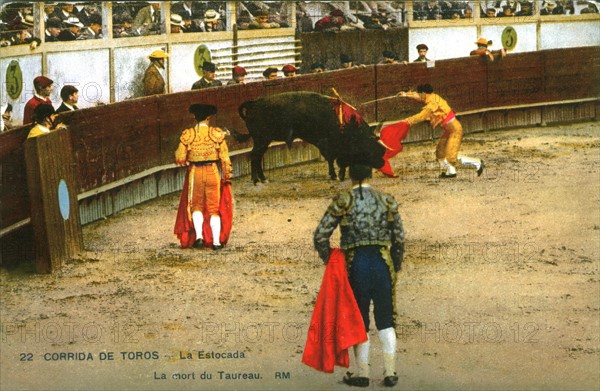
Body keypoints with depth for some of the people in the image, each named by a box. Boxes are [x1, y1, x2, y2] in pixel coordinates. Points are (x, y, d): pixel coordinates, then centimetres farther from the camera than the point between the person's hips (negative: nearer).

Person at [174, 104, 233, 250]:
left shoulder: (187, 135, -4)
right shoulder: (217, 134, -3)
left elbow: (180, 159, -3)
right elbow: (224, 157, -2)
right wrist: (227, 176, 7)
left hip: (195, 172, 0)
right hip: (212, 172, 0)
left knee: (196, 205, 15)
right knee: (214, 208, 8)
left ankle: (199, 235, -3)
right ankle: (216, 241, 2)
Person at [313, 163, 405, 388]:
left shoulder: (343, 201, -4)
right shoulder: (386, 201, 4)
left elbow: (320, 236, -8)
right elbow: (399, 238, 6)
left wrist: (330, 262, 6)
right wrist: (395, 267, 17)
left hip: (356, 265, -2)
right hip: (382, 263, 2)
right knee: (385, 322, 11)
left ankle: (362, 374, 11)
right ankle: (390, 373, 10)